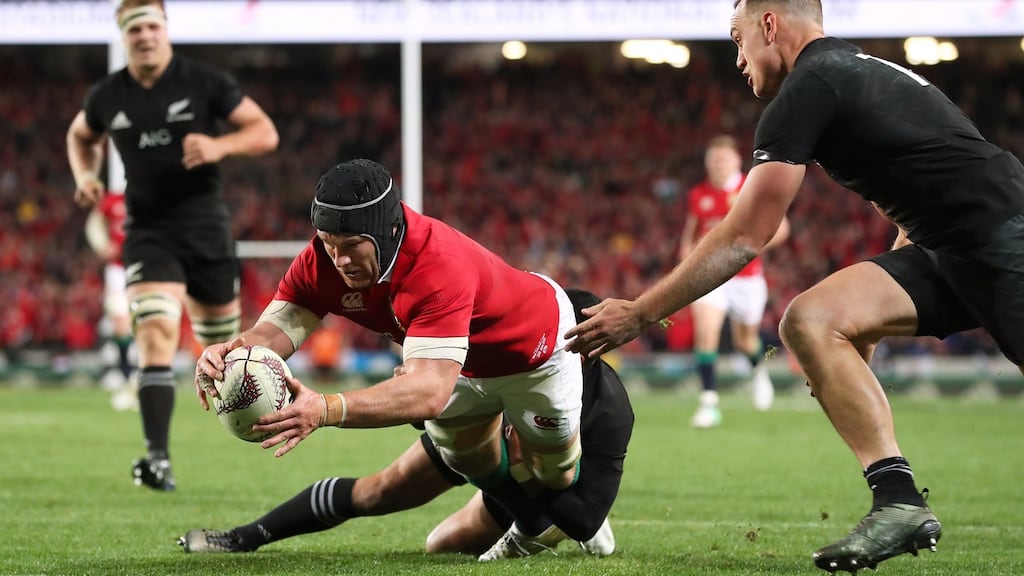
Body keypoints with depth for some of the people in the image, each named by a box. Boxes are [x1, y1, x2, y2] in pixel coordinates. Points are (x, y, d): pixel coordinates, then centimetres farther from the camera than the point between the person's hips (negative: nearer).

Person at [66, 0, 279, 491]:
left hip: (205, 226, 0)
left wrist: (219, 146, -25)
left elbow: (265, 133, -6)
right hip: (147, 228, 0)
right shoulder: (107, 96, 2)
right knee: (156, 331, -20)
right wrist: (85, 176, 4)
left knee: (222, 338, 11)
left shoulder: (205, 83, -6)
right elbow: (81, 136, 24)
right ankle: (157, 458, -25)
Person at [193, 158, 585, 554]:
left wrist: (327, 410, -73)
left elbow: (430, 392, -60)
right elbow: (273, 331, -36)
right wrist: (225, 355, -61)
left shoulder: (441, 267, -50)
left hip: (535, 350, -5)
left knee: (554, 474, 14)